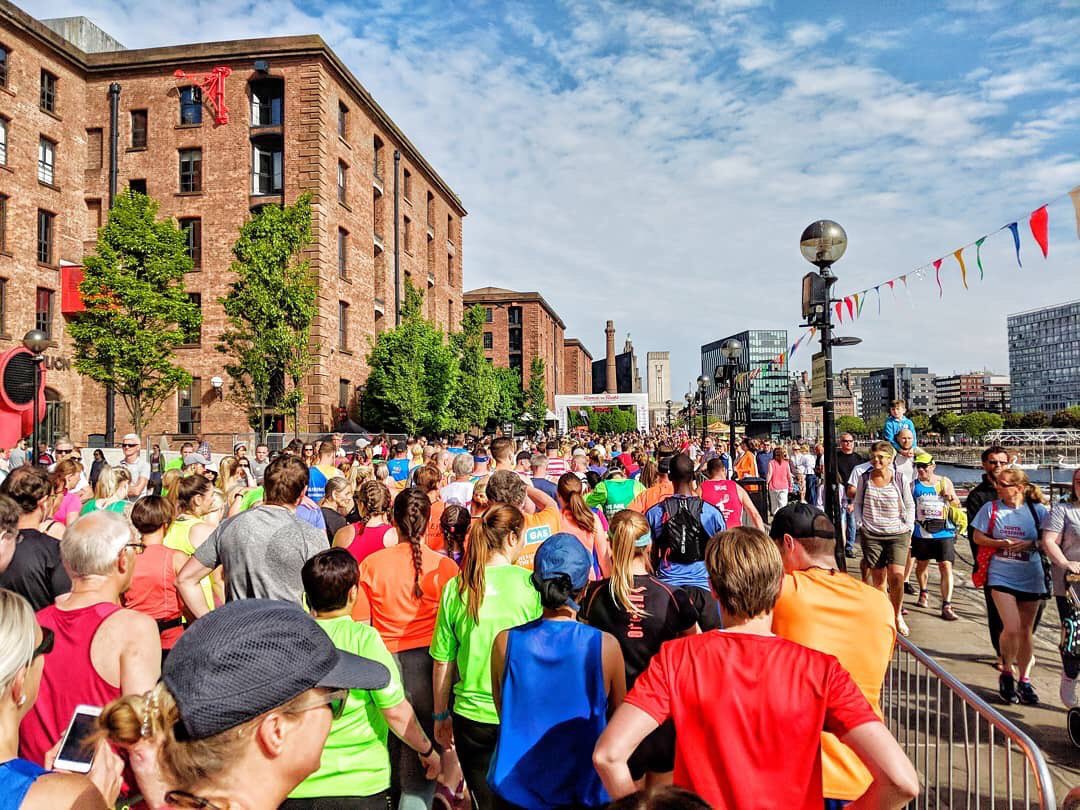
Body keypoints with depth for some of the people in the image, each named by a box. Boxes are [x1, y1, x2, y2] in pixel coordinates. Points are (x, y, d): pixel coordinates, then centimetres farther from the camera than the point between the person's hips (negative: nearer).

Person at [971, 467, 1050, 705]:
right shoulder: (991, 508, -2)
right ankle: (1006, 673, 9)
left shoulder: (1037, 510, -2)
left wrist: (1030, 544, -15)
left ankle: (1024, 680, 28)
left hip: (1030, 578, 2)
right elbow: (978, 537, 1)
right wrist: (1001, 543, -15)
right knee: (1012, 628, -14)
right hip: (1001, 576, -2)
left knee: (1026, 631, 12)